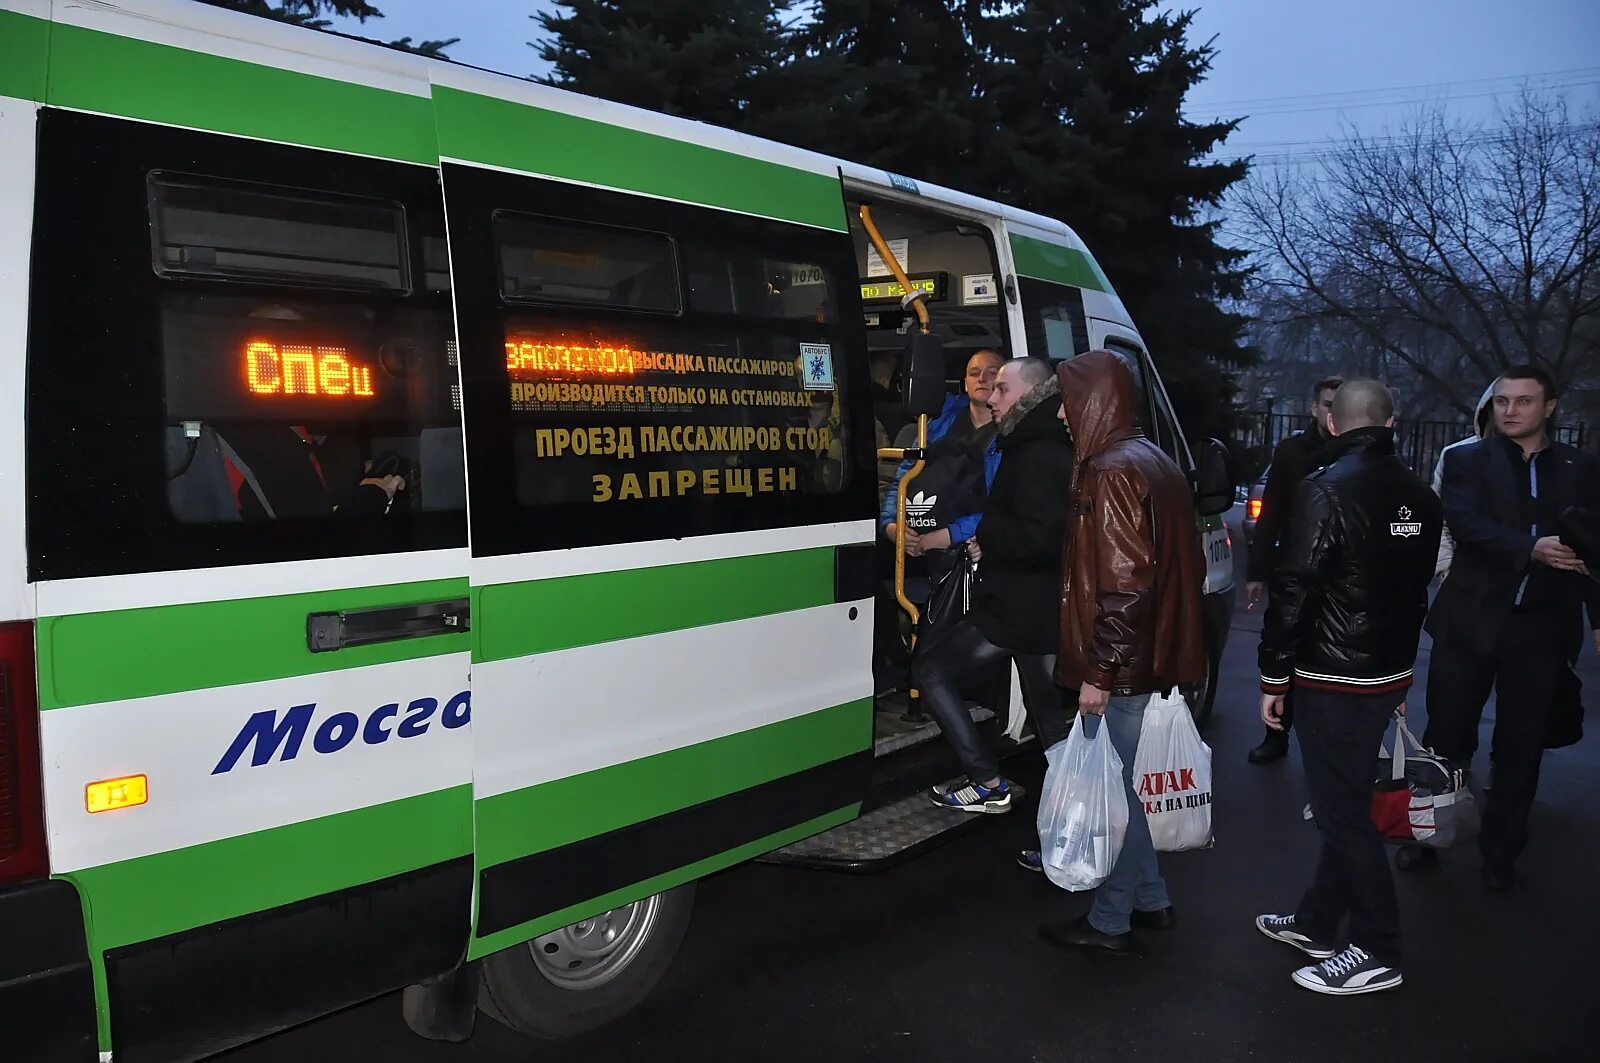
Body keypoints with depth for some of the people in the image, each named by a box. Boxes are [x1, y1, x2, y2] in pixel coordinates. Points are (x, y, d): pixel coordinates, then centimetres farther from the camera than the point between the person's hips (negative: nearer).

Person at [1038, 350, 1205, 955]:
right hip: (1153, 658, 10)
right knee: (1126, 785, 19)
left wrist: (1099, 672, -20)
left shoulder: (1112, 473, -17)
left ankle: (1110, 923, 14)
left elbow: (1123, 586, -23)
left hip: (1119, 669, -10)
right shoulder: (1155, 462, 13)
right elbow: (1183, 568, 19)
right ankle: (1149, 900, 31)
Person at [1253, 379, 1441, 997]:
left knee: (1343, 811, 2)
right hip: (1390, 674, 8)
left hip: (1333, 679, -8)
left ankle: (1376, 953, 11)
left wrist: (1274, 677, -10)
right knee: (1345, 803, 17)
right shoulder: (1420, 497, 7)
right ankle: (1317, 923, 29)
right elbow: (1419, 590, 15)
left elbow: (1293, 592, -19)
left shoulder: (1325, 490, -17)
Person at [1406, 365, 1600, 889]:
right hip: (1471, 617, -1)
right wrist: (1531, 548, -27)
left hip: (1542, 625, 1)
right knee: (1446, 734, 7)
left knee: (1521, 745, 10)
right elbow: (1466, 524, -13)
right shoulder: (1466, 460, 2)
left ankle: (1500, 848, 25)